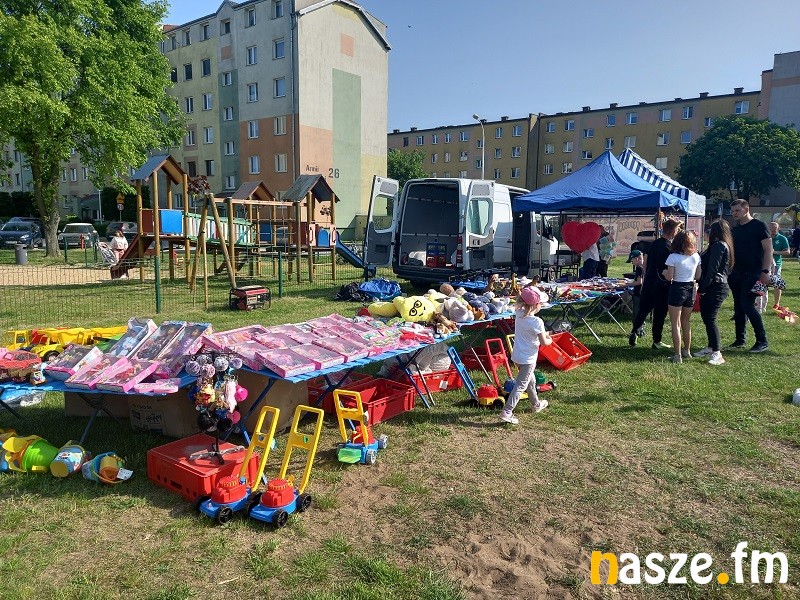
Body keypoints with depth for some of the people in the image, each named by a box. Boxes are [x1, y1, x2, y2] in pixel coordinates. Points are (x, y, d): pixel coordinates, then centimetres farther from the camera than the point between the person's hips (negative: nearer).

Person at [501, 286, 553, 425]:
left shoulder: (519, 314, -5)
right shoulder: (537, 322, -22)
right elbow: (543, 342, -16)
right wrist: (549, 340, 4)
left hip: (517, 356, 8)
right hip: (528, 358, -8)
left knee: (530, 380, 26)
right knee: (520, 386, -2)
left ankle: (536, 404, 45)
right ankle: (507, 412, -6)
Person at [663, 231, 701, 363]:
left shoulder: (673, 257, -14)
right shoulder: (696, 256, 1)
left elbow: (669, 277, -14)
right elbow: (698, 276, 5)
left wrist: (664, 272, 6)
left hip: (677, 289, -5)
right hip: (690, 289, 5)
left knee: (676, 324, 1)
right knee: (686, 322, 21)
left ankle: (678, 355, 1)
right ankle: (687, 351, 31)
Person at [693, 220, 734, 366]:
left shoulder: (718, 245, -13)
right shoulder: (723, 245, 19)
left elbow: (712, 269, -18)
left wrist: (702, 287, -16)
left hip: (715, 288, -10)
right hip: (715, 287, 10)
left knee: (710, 319, -11)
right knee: (706, 317, 14)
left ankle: (717, 354, -10)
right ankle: (711, 347, 23)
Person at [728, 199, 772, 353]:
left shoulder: (759, 225, -5)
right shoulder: (735, 230, 14)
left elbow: (768, 249, -10)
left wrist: (766, 271, -18)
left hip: (753, 273, -7)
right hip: (737, 274, 7)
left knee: (747, 305, -13)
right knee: (739, 307, 8)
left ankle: (762, 341, -3)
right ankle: (740, 339, 17)